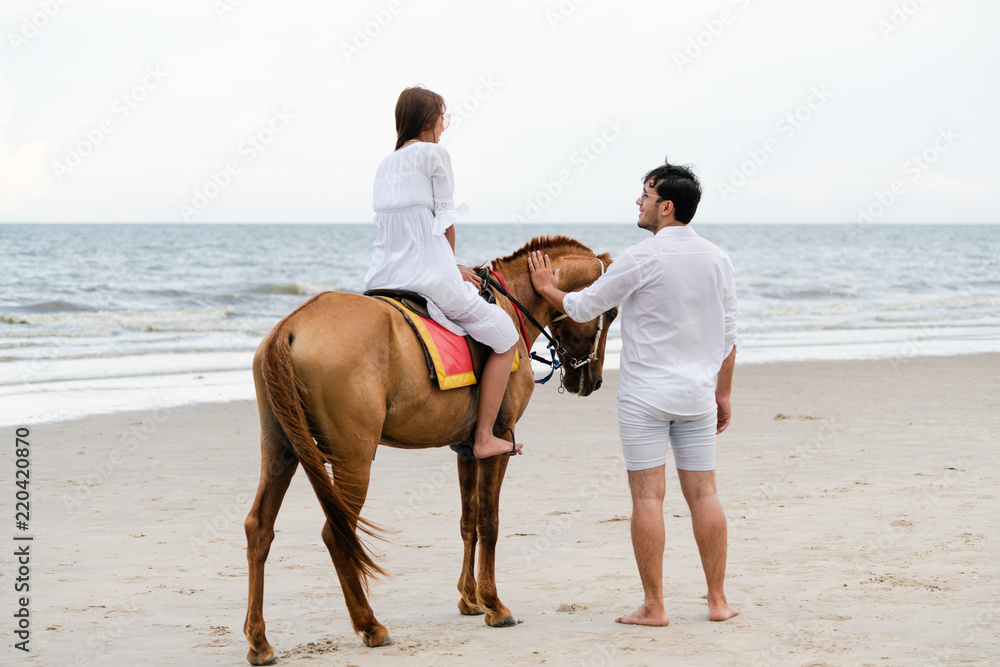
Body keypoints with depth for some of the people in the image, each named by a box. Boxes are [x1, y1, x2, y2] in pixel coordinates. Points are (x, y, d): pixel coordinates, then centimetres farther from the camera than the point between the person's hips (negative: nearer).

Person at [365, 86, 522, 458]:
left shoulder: (386, 165, 15)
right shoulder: (434, 154, -6)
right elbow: (445, 223, -3)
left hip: (382, 281, 7)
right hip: (429, 280, -7)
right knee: (505, 338, 9)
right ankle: (483, 438, 6)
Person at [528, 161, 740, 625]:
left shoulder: (642, 258, -12)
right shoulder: (717, 260, 5)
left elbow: (583, 308, -3)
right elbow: (728, 337, 10)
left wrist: (547, 288, 15)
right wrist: (723, 393, 18)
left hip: (644, 395, -5)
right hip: (697, 394, 5)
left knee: (647, 496, -1)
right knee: (702, 493, 9)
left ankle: (653, 607, 0)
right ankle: (717, 599, 12)